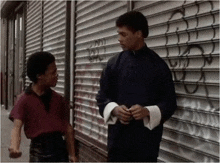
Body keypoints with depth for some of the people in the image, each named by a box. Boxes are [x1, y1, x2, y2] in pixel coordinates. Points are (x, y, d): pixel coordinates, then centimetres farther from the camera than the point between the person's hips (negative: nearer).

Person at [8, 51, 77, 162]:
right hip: (39, 150, -4)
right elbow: (17, 127, -18)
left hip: (59, 146, 4)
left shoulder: (58, 99, 5)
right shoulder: (25, 100, -8)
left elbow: (68, 128, 8)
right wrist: (14, 148, -38)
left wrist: (72, 154, 6)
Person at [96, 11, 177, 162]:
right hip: (118, 137, 2)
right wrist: (115, 109, -13)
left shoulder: (158, 65, -2)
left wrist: (148, 111, -19)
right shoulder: (114, 63, 4)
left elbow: (170, 103, -1)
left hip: (147, 139, -2)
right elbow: (102, 97, 8)